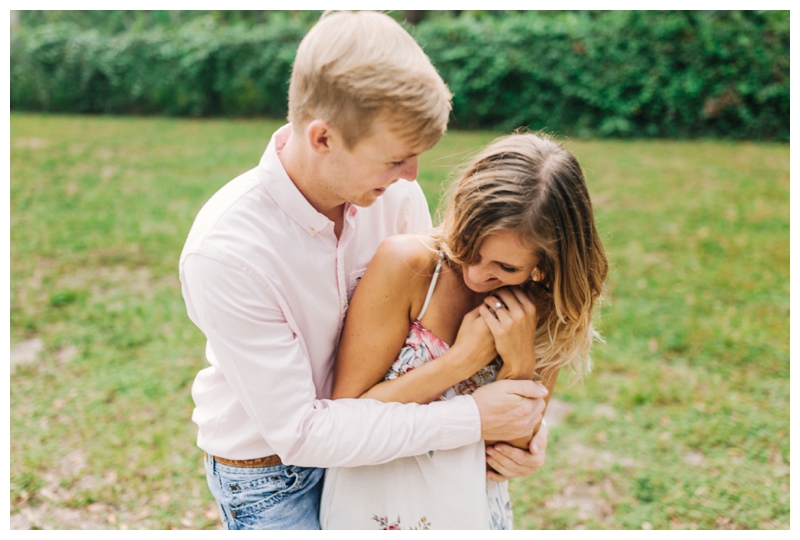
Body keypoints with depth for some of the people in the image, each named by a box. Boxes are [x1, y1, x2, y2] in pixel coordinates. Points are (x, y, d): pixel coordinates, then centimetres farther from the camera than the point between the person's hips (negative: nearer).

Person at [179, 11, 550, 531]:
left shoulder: (395, 191, -17)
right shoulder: (223, 253, -32)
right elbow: (298, 432, -28)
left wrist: (517, 416, -18)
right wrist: (471, 419, -28)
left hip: (371, 443, 4)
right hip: (271, 477, -4)